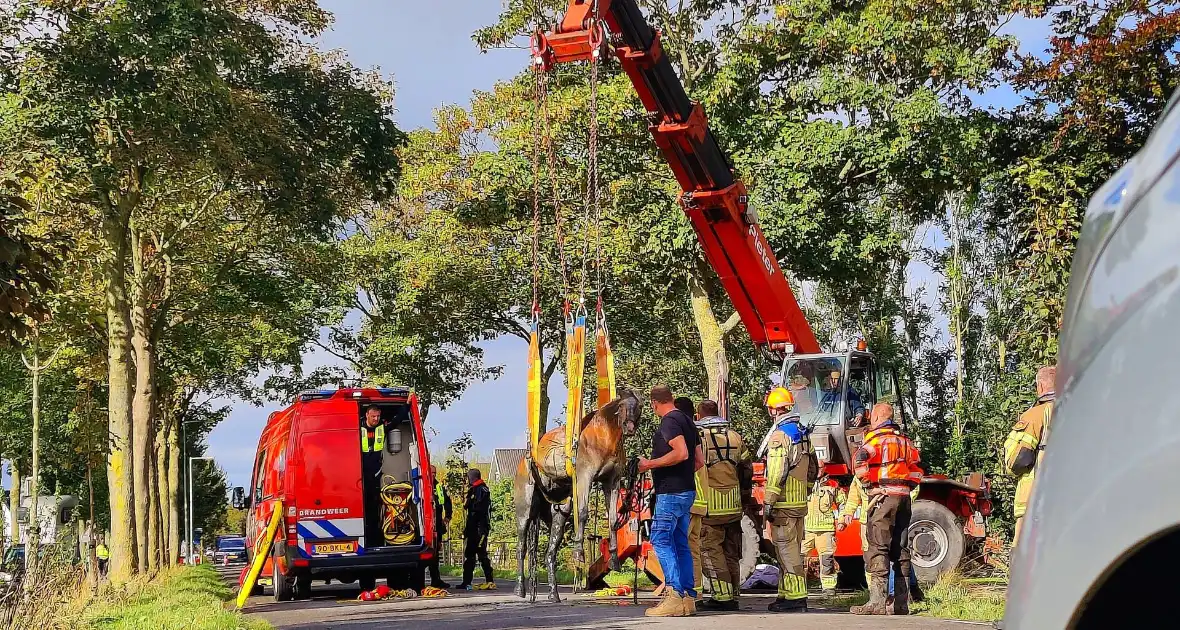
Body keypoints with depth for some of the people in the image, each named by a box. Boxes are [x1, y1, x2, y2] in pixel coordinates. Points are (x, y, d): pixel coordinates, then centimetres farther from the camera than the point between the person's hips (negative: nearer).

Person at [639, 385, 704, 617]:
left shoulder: (669, 422, -12)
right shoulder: (687, 421, 17)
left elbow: (681, 453, -26)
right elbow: (699, 461, 18)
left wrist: (650, 464, -18)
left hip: (670, 492, -10)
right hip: (686, 490, 10)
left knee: (661, 540, -9)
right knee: (680, 543, 11)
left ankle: (675, 595, -16)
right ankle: (688, 598, 10)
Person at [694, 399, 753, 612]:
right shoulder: (735, 437, 12)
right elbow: (747, 470, 16)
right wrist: (744, 497, 26)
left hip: (708, 507, -6)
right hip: (733, 506, 6)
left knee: (711, 550, -2)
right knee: (731, 552, 13)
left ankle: (723, 596, -8)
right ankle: (733, 595, 16)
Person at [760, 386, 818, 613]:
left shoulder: (780, 435, -14)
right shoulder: (803, 433, 14)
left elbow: (777, 472, -21)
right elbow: (813, 470, 20)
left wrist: (769, 502, -18)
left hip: (783, 504, -9)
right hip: (800, 503, 9)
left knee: (786, 550, -7)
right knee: (791, 550, 14)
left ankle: (795, 597, -8)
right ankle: (787, 594, 20)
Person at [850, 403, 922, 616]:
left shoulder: (876, 437, -5)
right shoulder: (904, 440, 18)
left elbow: (860, 460, -21)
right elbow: (916, 468, 20)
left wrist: (868, 482, -10)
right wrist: (907, 487, 17)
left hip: (883, 497, -7)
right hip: (903, 498, 7)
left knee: (878, 549, -9)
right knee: (901, 550, 9)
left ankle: (877, 602, -16)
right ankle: (902, 604, 10)